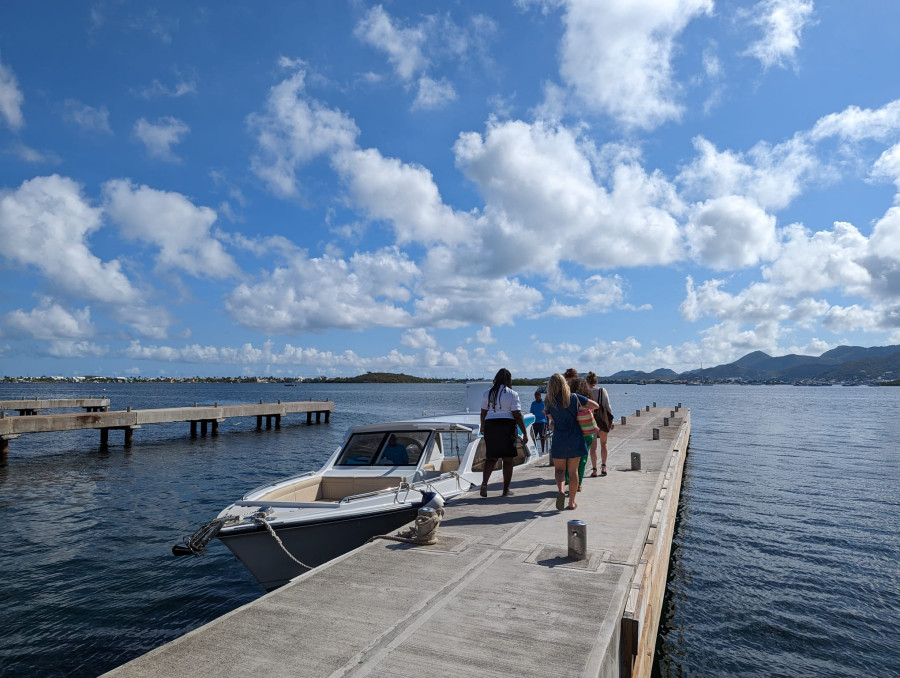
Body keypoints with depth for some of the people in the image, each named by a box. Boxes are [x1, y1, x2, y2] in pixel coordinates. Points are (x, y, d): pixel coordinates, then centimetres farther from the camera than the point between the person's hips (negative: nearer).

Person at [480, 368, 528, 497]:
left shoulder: (487, 393, 6)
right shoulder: (512, 394, -6)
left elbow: (483, 413, 10)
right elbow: (517, 416, -10)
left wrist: (483, 427, 26)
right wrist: (525, 433, -6)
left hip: (490, 426, 3)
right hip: (507, 427, -3)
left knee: (491, 457, 11)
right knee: (507, 459, 8)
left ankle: (484, 483, -9)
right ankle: (506, 490, 14)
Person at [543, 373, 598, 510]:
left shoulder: (549, 402, -6)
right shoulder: (574, 398, -5)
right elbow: (595, 405, -1)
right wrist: (582, 408, 13)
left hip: (559, 440, -1)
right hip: (575, 440, 1)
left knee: (559, 469, 12)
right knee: (573, 471, 12)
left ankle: (560, 490, -16)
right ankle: (572, 502, 18)